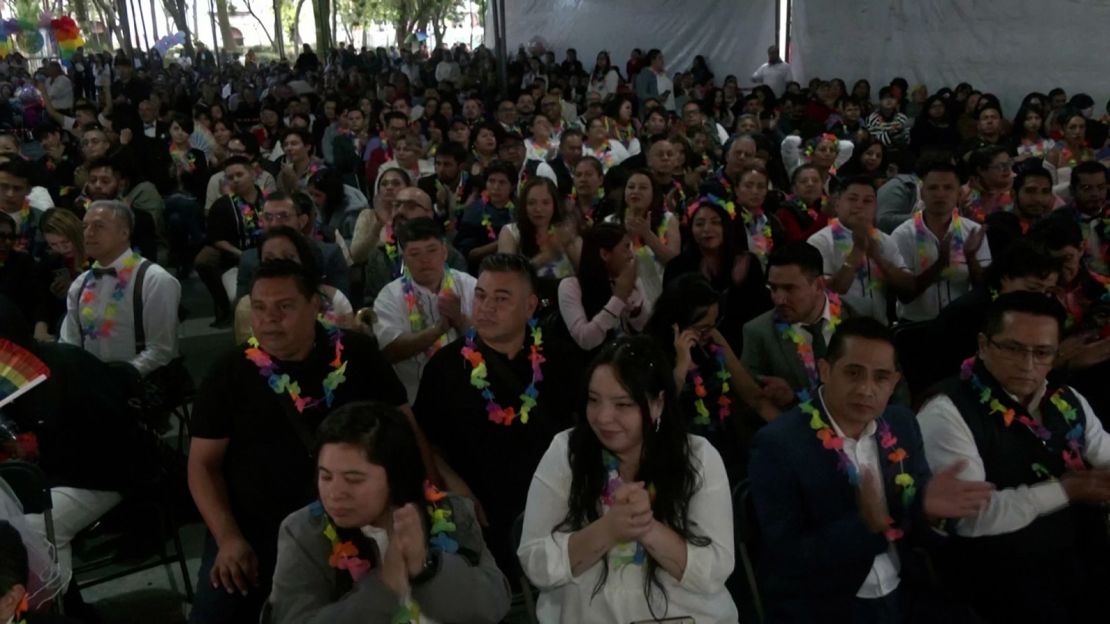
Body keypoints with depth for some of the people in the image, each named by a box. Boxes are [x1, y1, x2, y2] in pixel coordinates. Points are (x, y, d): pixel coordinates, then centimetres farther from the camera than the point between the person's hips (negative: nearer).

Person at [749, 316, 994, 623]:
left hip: (903, 598, 4)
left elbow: (917, 531, 5)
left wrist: (926, 506, -16)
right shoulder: (779, 444, -16)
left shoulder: (902, 424, 1)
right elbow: (789, 558, -17)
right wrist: (865, 524, -29)